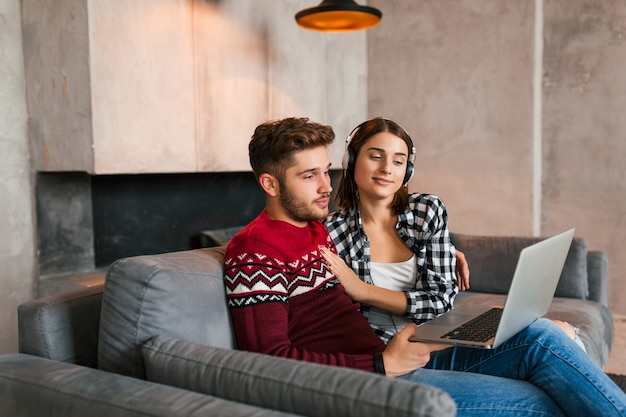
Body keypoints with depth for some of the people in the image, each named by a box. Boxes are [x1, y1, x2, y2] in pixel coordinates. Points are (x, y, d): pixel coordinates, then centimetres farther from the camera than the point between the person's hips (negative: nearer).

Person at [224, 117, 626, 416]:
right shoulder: (254, 252, -11)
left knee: (540, 336, -6)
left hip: (384, 355, 9)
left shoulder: (318, 227, 16)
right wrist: (382, 365, -20)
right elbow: (271, 358, -19)